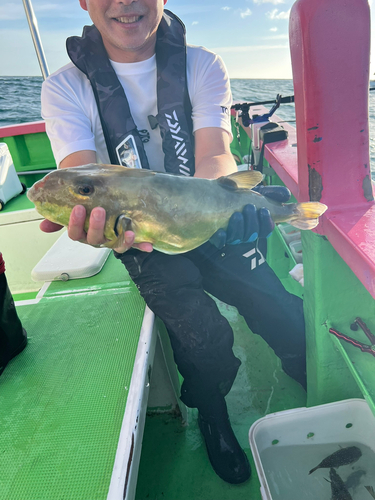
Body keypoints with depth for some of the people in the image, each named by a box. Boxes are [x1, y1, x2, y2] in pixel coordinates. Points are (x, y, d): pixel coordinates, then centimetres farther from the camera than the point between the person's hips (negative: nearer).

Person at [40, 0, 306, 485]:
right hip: (144, 243, -1)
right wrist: (95, 217, -45)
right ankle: (212, 417, 15)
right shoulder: (66, 87, -5)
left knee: (286, 318, -6)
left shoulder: (201, 66, -1)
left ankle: (312, 385, 33)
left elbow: (216, 157, -17)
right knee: (206, 336, -23)